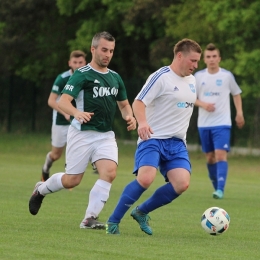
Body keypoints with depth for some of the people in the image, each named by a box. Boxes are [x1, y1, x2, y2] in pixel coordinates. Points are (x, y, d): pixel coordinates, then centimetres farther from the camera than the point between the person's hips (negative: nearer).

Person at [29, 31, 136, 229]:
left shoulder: (115, 78, 11)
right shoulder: (82, 75, -9)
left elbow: (124, 104, 23)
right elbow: (63, 101, -18)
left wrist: (129, 116, 0)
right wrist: (77, 113, -39)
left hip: (106, 135, 5)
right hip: (82, 133, -5)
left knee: (110, 172, -18)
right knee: (72, 180, 0)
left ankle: (90, 219, -14)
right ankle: (41, 190, 32)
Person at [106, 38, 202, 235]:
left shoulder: (192, 81, 14)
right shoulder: (161, 77, -9)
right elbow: (138, 103, -15)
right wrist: (142, 122, -34)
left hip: (177, 143, 7)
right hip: (153, 139, -7)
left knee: (182, 183, -15)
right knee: (145, 179, -26)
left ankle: (141, 212, 6)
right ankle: (113, 221, -10)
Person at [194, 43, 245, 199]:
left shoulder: (227, 75, -1)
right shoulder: (198, 76, 2)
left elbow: (236, 94, 13)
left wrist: (239, 113, 5)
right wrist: (203, 104, -11)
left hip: (222, 123, -3)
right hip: (204, 123, 3)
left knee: (220, 154, -16)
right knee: (210, 157, 8)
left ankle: (220, 189, -22)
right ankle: (216, 187, 22)